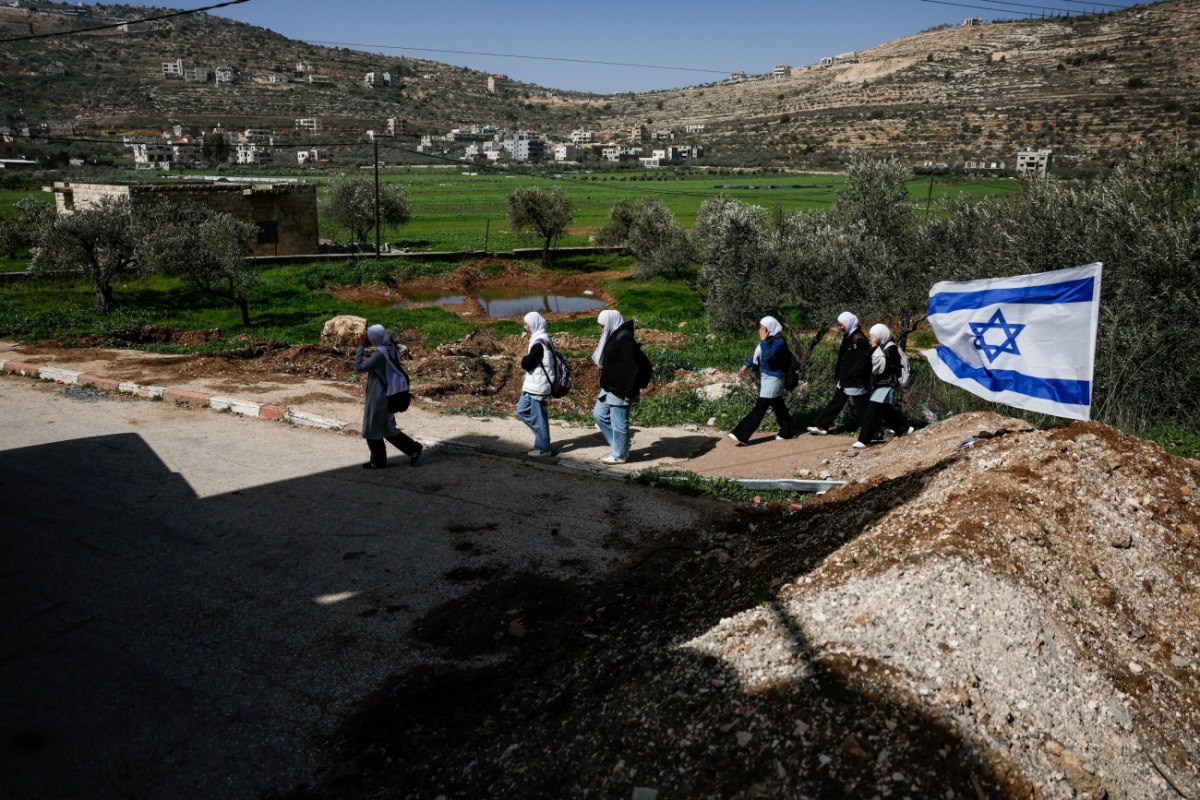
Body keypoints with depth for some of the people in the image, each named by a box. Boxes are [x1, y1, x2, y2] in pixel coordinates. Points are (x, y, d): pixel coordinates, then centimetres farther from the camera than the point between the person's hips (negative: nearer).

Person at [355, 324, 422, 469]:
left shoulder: (380, 354, -24)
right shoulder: (390, 349, 3)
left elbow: (358, 368, -20)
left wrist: (360, 347, -15)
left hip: (379, 398, -9)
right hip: (387, 395, 9)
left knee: (372, 430, 8)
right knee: (387, 428, 20)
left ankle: (378, 461, 21)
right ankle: (413, 449, 19)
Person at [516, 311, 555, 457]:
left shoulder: (539, 342, -20)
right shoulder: (538, 339, 12)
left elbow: (527, 364, -23)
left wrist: (525, 357, -1)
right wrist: (526, 383, 15)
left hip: (538, 387, -10)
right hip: (532, 385, 10)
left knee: (538, 417, -1)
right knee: (522, 410, 16)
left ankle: (543, 448, 9)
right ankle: (541, 432, 24)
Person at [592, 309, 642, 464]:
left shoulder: (624, 338, -20)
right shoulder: (614, 335, 11)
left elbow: (631, 367, -22)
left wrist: (629, 392, -22)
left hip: (620, 390, -11)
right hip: (609, 387, 11)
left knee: (619, 422, 2)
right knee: (599, 414, 18)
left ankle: (619, 455, 16)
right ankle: (621, 443, 28)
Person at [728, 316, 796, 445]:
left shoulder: (779, 342, -19)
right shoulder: (769, 340, 8)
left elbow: (768, 356, -32)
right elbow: (757, 354, 20)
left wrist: (763, 340, -22)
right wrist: (747, 365, 10)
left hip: (772, 379, -9)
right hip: (766, 377, 9)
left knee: (759, 408, -7)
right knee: (778, 406, 16)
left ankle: (741, 435, -7)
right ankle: (786, 432, 26)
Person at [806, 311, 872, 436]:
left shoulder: (859, 340, -20)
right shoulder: (848, 337, 9)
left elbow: (862, 363, -25)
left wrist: (849, 374, -19)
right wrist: (839, 372, 8)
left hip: (856, 382, -9)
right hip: (845, 380, 9)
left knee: (861, 409, 0)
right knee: (836, 403, 14)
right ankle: (821, 426, 20)